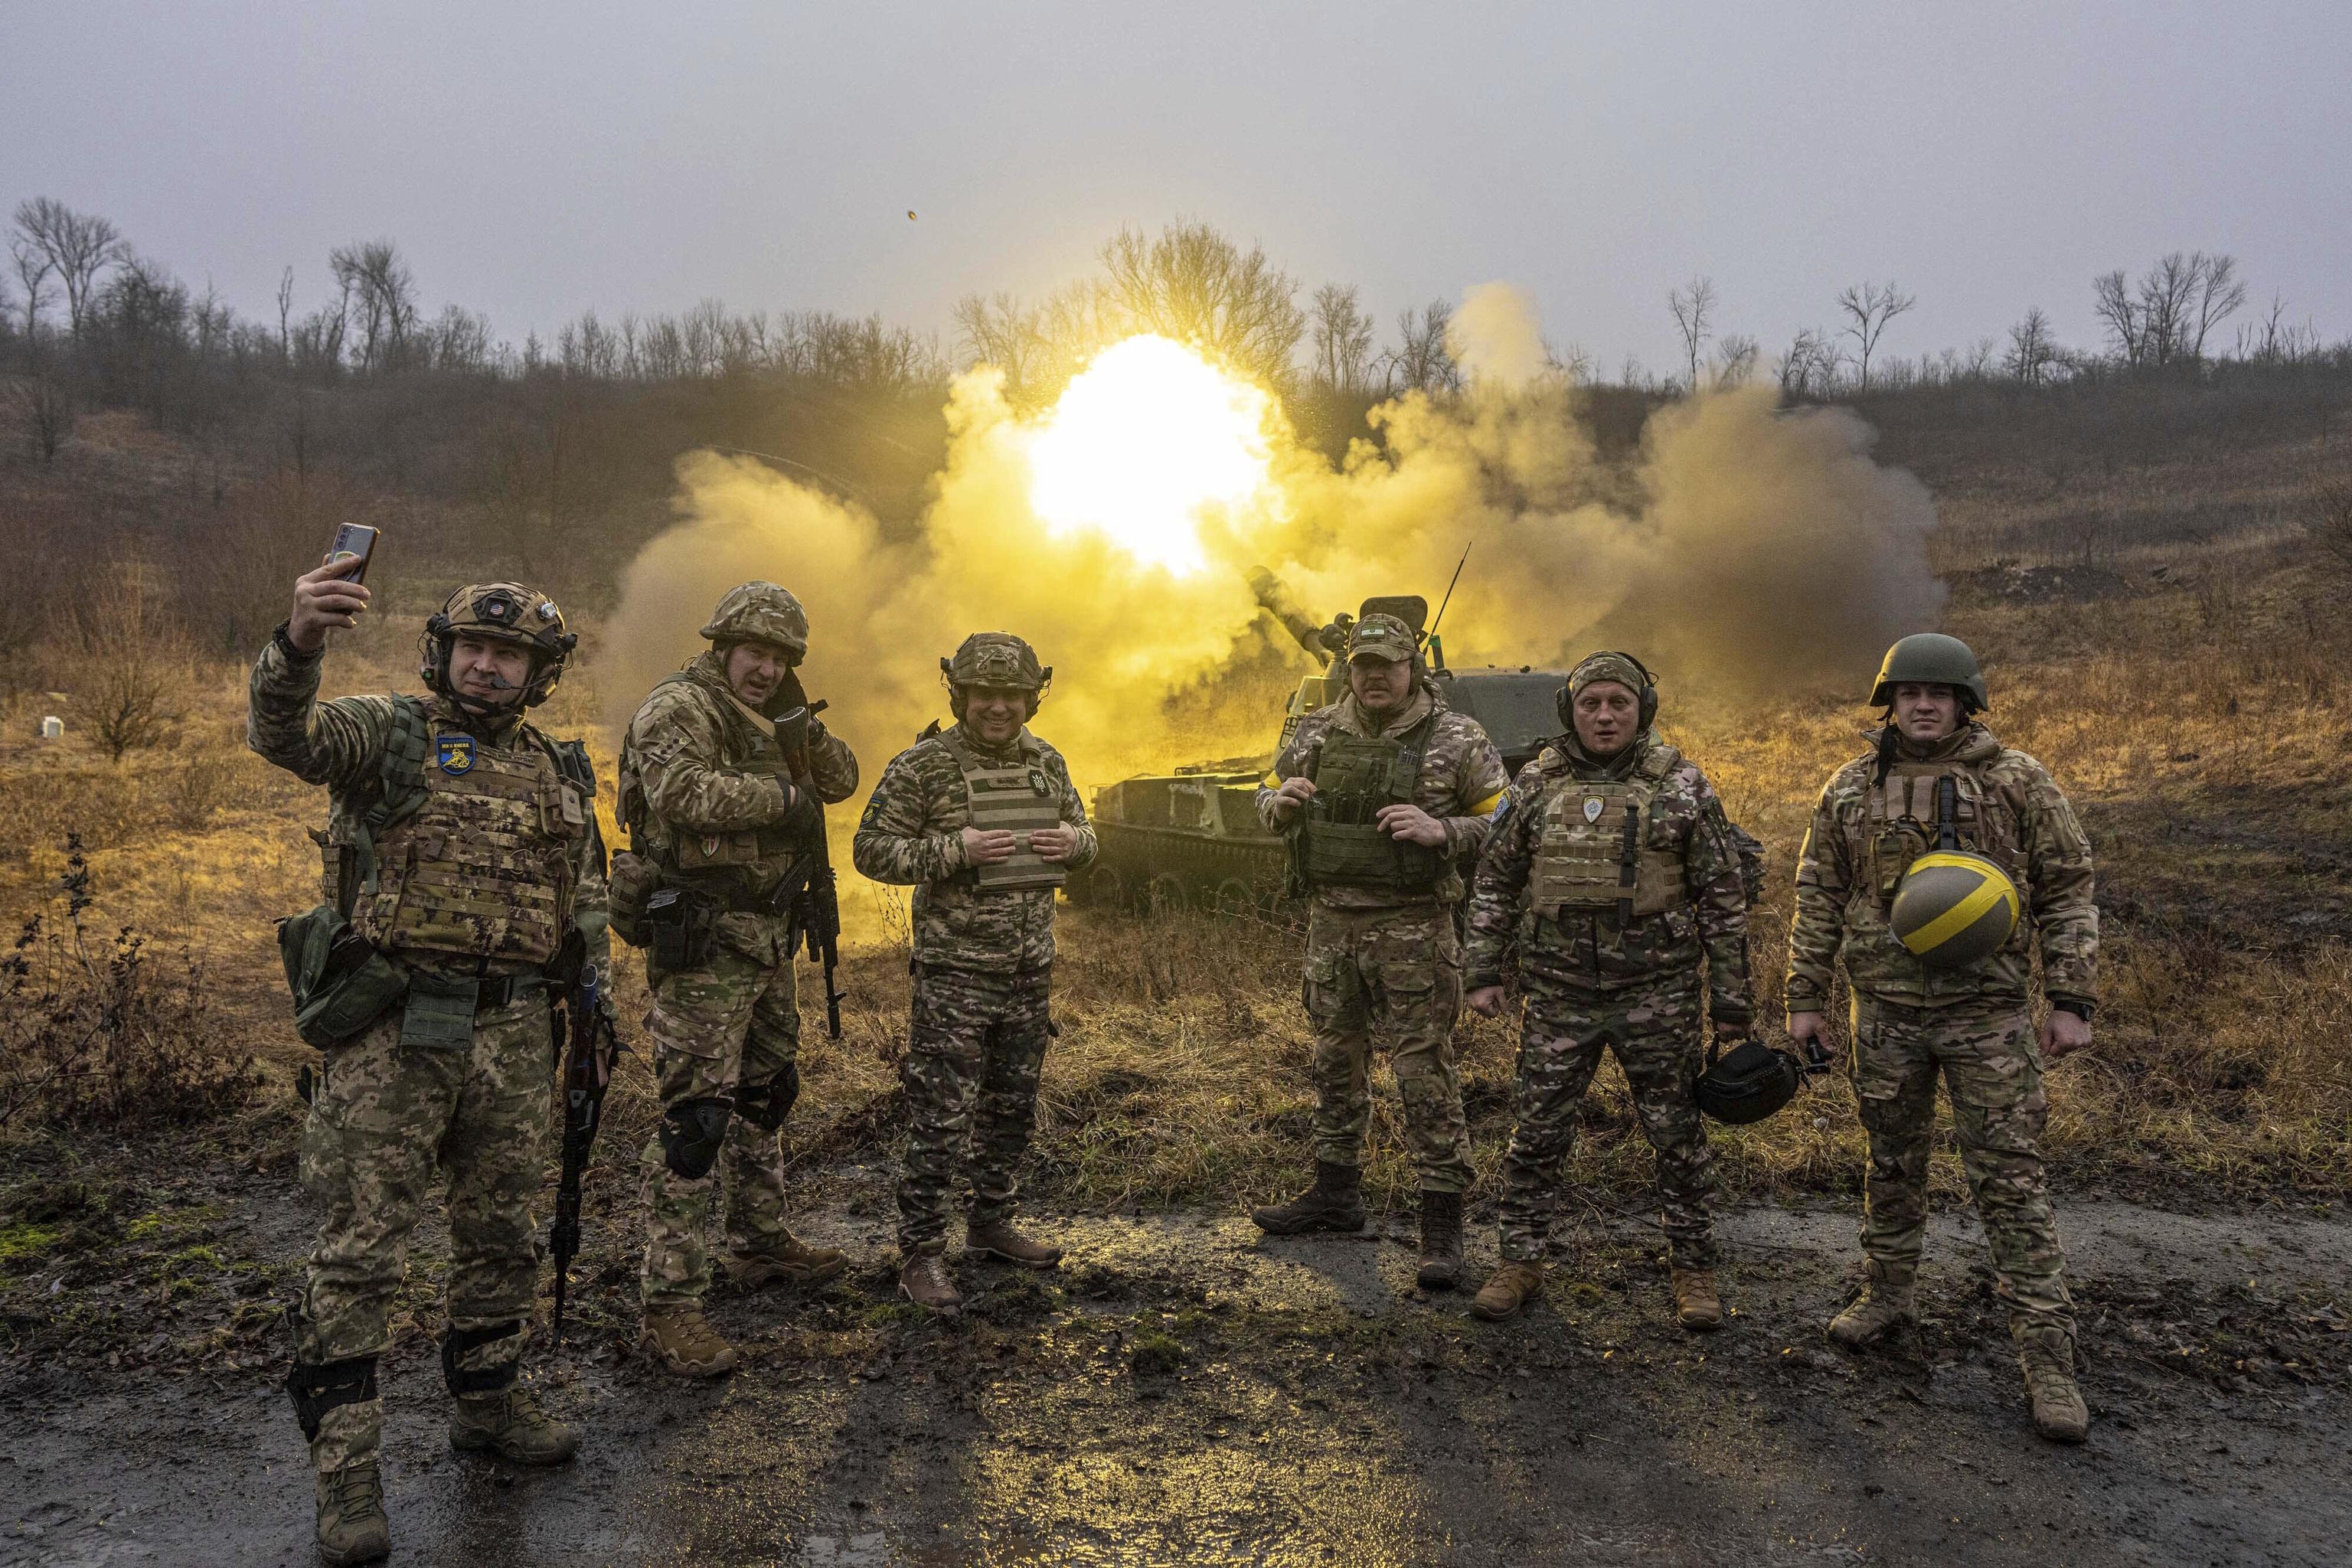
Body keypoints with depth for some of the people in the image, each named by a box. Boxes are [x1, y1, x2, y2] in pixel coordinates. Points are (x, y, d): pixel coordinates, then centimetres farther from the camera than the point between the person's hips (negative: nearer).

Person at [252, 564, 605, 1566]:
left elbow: (583, 900, 18)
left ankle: (489, 1404, 33)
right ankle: (345, 1468, 7)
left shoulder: (558, 775, 12)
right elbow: (283, 735, -23)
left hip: (511, 1033, 5)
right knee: (360, 1247, -2)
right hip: (393, 1030, -4)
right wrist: (300, 639, -42)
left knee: (499, 1233, 15)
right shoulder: (388, 734, -2)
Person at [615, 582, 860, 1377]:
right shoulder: (677, 707, -11)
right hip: (703, 945, -9)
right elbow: (686, 792, -28)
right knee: (695, 1116, -10)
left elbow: (841, 780, 12)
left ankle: (760, 1244, 38)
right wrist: (784, 795, -19)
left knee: (767, 1094, 21)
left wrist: (796, 717, -2)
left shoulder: (767, 722, 16)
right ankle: (670, 1306, -6)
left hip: (766, 939, 10)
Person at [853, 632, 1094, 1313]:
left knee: (1011, 1110, 17)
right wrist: (956, 850, -23)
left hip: (1031, 969, 6)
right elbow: (873, 850, -10)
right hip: (955, 971, -6)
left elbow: (1083, 834, 18)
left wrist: (1073, 842, -6)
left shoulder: (1047, 762, 7)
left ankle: (991, 1224, 34)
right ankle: (921, 1256, 9)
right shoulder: (921, 766, -10)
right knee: (941, 1118, -2)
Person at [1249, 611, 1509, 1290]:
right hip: (1331, 922, 5)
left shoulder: (1457, 740, -5)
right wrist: (1282, 803, -6)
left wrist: (1440, 831, -21)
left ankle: (1442, 1219, 5)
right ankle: (1336, 1192, 33)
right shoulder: (1316, 733, 7)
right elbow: (1269, 799, 18)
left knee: (1425, 1071, -3)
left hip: (1412, 929, -5)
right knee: (1335, 1059, 16)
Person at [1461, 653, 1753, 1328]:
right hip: (1559, 994, 2)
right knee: (1537, 1132, 6)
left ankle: (1693, 1267, 24)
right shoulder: (1536, 784, 3)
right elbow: (1495, 883, 9)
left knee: (1677, 1134, 7)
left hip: (1658, 994, -1)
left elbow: (1724, 898, 0)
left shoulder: (1681, 786, -3)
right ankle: (1521, 1262, 20)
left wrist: (1730, 999, -2)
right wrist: (1484, 972, 3)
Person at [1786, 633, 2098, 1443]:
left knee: (2010, 1179, -2)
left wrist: (2072, 1000, -6)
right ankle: (1887, 1293, 33)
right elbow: (1818, 899, 8)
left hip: (1988, 1012, -2)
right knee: (1893, 1162, 15)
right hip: (1885, 1012, 3)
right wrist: (1806, 999, 6)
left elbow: (2067, 892, -1)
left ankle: (2047, 1352, 6)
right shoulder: (1850, 790, 3)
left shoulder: (2018, 782, -3)